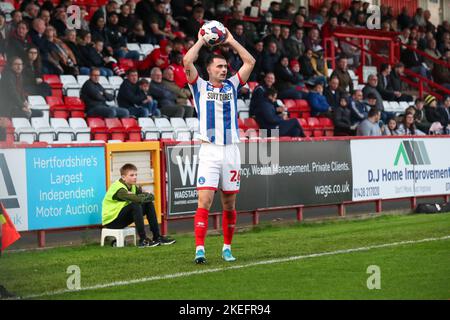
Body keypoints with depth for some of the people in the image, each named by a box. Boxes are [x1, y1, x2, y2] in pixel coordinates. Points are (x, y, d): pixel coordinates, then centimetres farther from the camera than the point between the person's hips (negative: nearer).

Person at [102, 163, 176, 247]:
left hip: (123, 217, 9)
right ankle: (143, 240, -30)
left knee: (149, 204, -2)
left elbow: (151, 196, -1)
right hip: (111, 221, -9)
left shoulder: (133, 187, 6)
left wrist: (143, 196, -18)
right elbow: (138, 199, -37)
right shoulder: (118, 188, -23)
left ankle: (157, 237, -2)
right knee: (135, 205, -31)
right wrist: (144, 196, -15)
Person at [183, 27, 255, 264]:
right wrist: (201, 40, 4)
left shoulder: (232, 86, 14)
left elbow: (250, 62, 10)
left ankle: (227, 247, 17)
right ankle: (200, 249, -14)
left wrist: (231, 41, 12)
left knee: (229, 204, 7)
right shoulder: (200, 87, 6)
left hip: (231, 151, 3)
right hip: (209, 151, -3)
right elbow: (187, 61, -7)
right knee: (204, 202, -12)